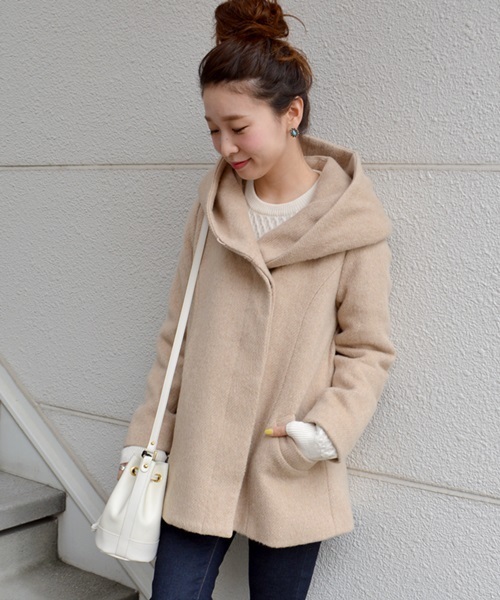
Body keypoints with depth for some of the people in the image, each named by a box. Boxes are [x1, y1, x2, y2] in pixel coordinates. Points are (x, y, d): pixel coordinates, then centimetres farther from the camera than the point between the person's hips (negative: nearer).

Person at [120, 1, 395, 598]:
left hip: (292, 474, -2)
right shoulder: (214, 202, 2)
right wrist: (148, 431, 8)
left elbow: (367, 349, -2)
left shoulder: (352, 221, -9)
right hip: (198, 462, 3)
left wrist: (333, 425, -18)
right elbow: (178, 330, 8)